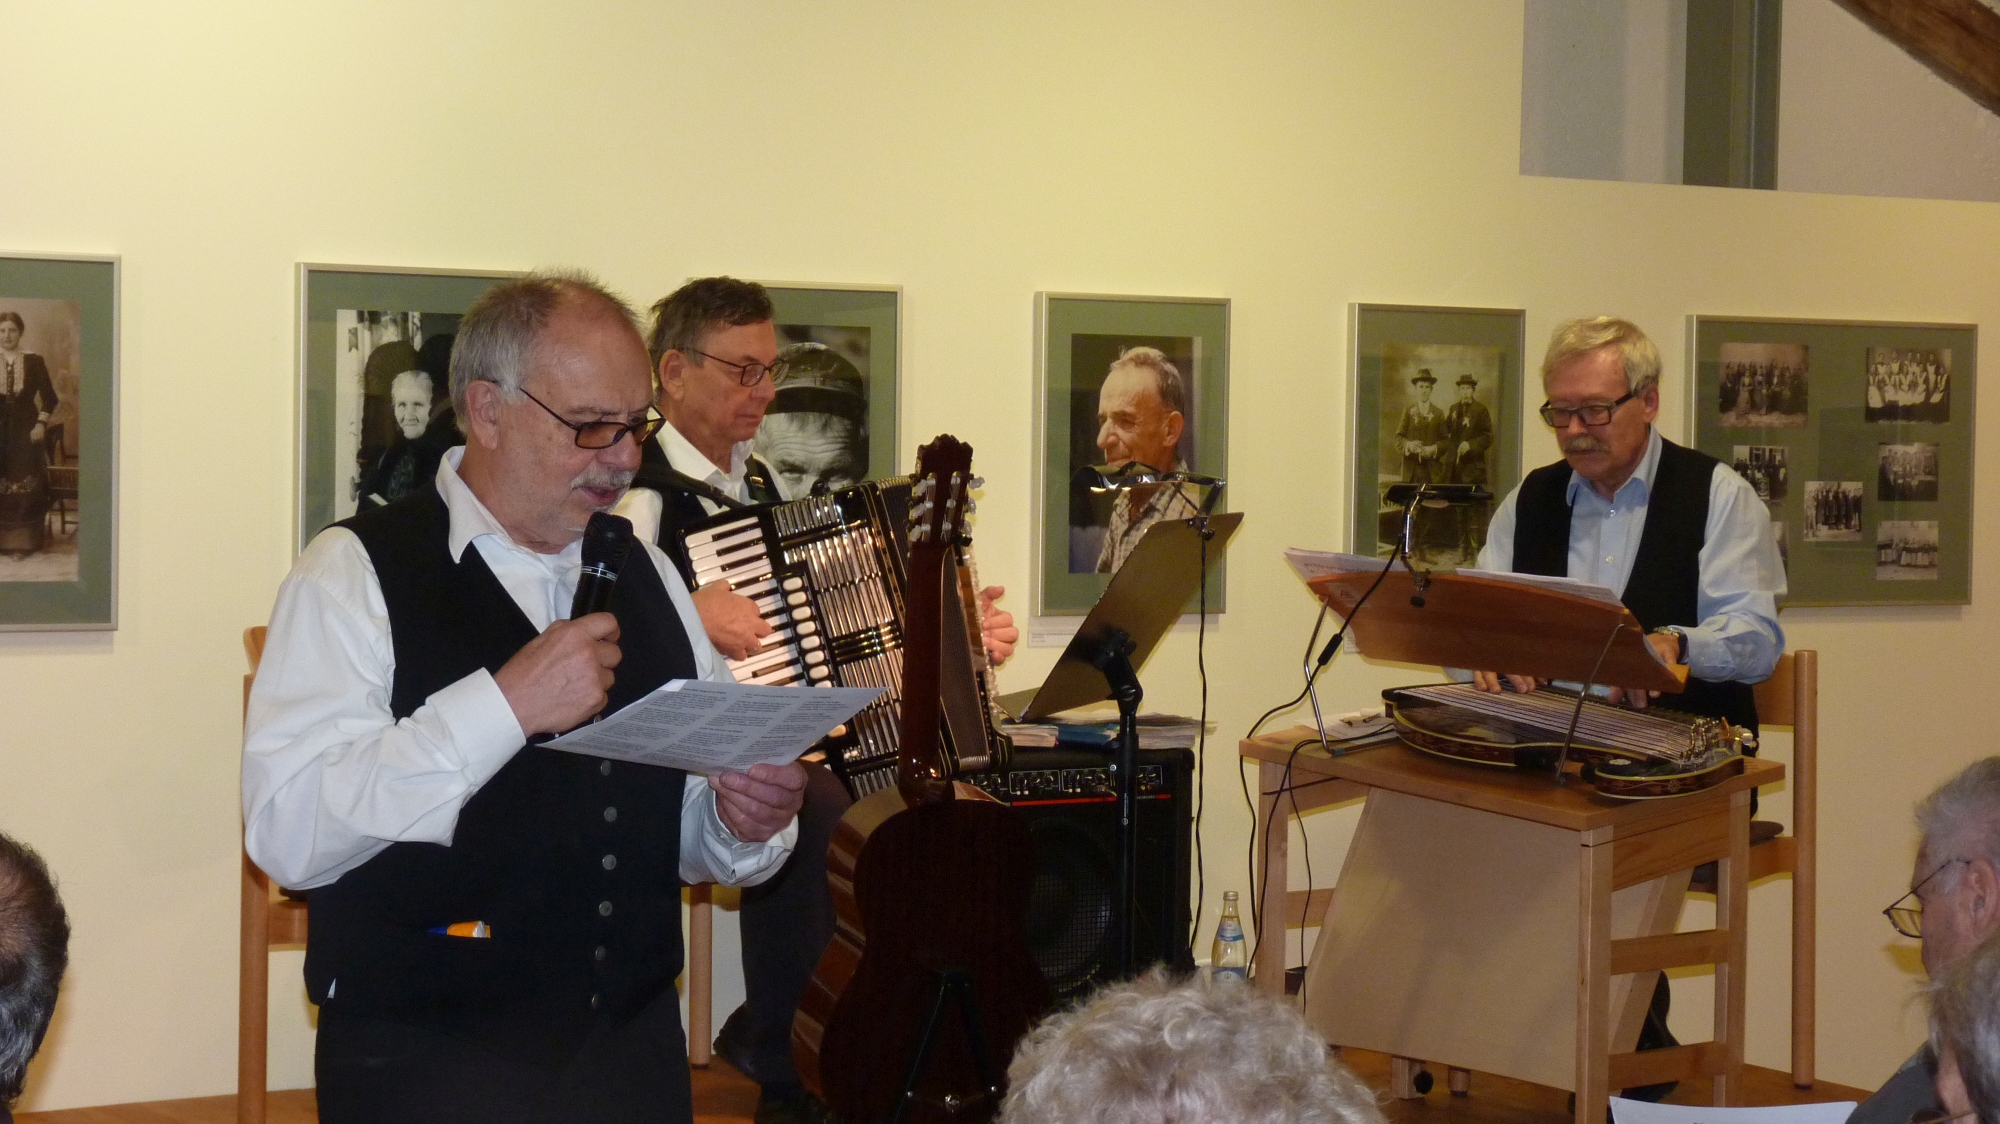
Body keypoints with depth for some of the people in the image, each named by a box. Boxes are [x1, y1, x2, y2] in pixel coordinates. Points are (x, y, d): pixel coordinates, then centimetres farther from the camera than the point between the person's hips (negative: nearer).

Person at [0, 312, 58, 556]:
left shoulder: (33, 361, 2)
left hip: (26, 430, -1)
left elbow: (49, 398, 2)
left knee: (27, 485, -4)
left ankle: (26, 540, 0)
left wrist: (41, 424, -9)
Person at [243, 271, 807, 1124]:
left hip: (637, 1052, 6)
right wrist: (502, 704, -26)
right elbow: (285, 830, -21)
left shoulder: (647, 578, 9)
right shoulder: (354, 574, -9)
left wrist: (741, 824, -8)